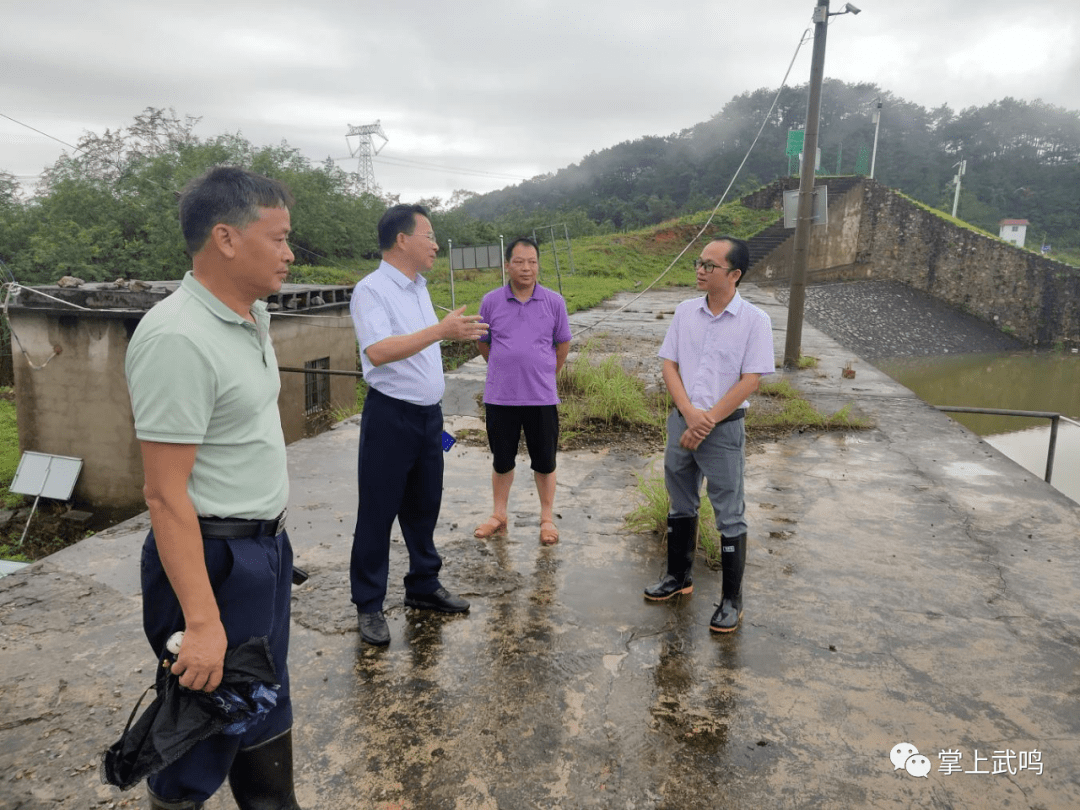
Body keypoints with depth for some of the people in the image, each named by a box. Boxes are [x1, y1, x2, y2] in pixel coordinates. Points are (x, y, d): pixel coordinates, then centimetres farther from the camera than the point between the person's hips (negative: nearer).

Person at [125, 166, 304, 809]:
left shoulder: (255, 315, 6)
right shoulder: (177, 339, -23)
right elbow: (165, 494, -24)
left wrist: (274, 531, 17)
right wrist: (202, 623, -24)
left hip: (266, 544, 9)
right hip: (214, 558, -9)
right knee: (209, 721, 9)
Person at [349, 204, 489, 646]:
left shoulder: (420, 288, 13)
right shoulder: (372, 290, -14)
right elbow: (378, 352, -29)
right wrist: (441, 330, -35)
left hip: (428, 414, 8)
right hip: (391, 415, -8)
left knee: (424, 506, 17)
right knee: (378, 513, 2)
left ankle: (423, 586, 32)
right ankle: (369, 605, 15)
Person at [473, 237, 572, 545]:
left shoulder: (554, 302, -1)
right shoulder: (491, 302, 0)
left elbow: (562, 344, 10)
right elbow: (483, 343, 13)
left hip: (541, 397, -1)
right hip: (500, 396, 1)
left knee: (544, 461, 8)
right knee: (502, 460, 13)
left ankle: (547, 518, 23)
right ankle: (499, 516, 28)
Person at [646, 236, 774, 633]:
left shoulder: (754, 320, -10)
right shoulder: (685, 311, 3)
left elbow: (749, 381, -13)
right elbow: (669, 366, 2)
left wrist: (707, 422, -16)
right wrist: (690, 414, -13)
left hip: (723, 428, -4)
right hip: (681, 421, 5)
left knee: (729, 516, 4)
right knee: (681, 505, 18)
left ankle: (732, 599, 17)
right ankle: (678, 575, 36)